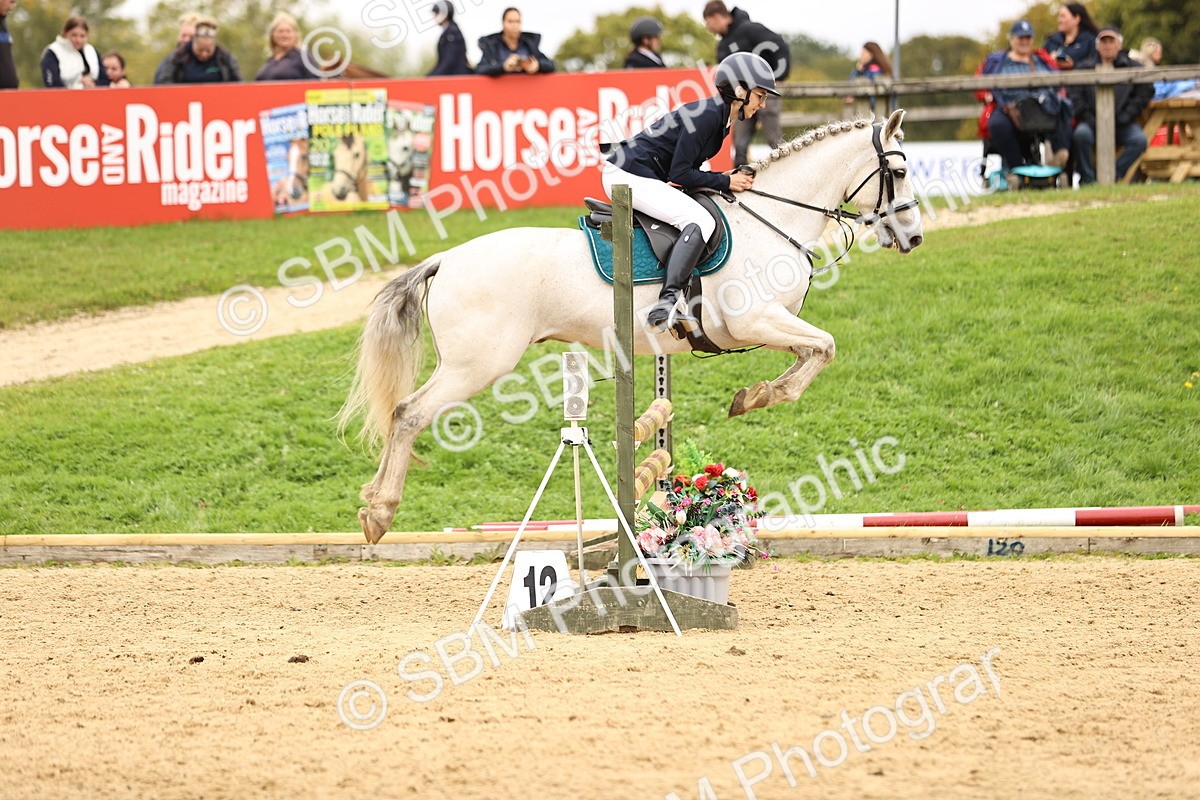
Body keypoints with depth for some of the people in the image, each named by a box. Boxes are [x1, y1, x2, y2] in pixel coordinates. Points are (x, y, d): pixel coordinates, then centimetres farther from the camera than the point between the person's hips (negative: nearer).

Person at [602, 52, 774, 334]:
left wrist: (722, 179, 3)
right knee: (700, 221, -26)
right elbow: (679, 174, -19)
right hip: (629, 175, -11)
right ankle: (666, 305, -38)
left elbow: (684, 169, 16)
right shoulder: (707, 115, -16)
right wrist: (725, 183, -11)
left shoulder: (719, 116, 14)